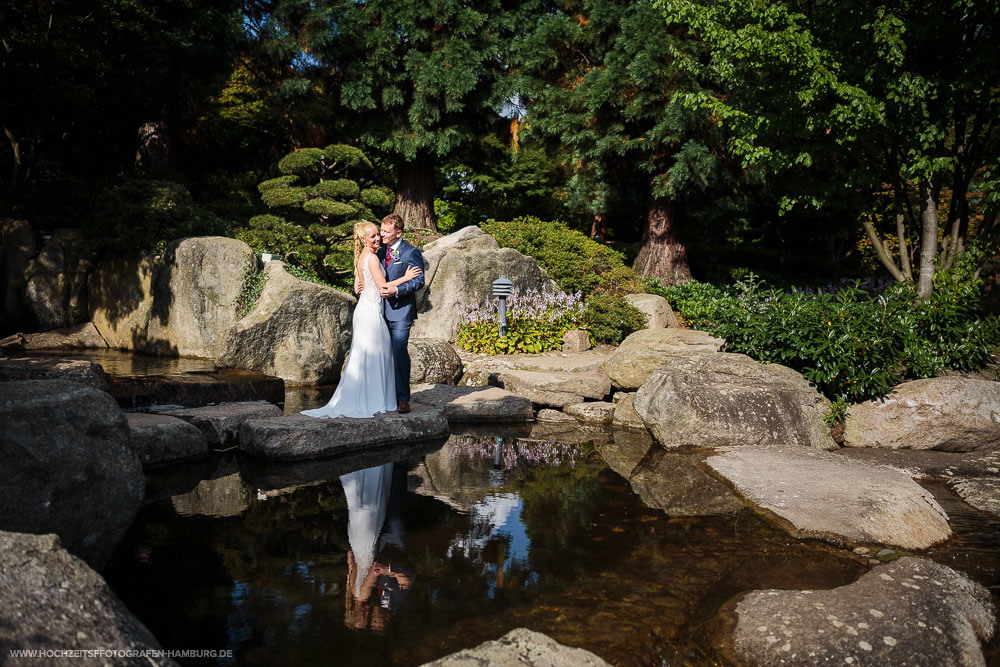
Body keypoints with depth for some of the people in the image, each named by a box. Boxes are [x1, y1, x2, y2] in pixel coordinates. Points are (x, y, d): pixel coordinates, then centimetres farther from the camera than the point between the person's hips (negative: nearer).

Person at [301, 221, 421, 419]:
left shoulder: (361, 257, 13)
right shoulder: (372, 258, -14)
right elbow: (383, 287, -16)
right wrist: (405, 277, -10)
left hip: (363, 308, 9)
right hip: (372, 311, -9)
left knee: (361, 357, 12)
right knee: (373, 357, -2)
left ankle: (356, 401, 16)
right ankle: (373, 403, 3)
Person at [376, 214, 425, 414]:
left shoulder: (411, 252, -7)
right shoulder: (381, 251, 16)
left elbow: (419, 281, -12)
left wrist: (396, 290, -22)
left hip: (401, 310, -7)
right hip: (383, 309, 7)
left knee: (400, 351, -10)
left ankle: (403, 398, -3)